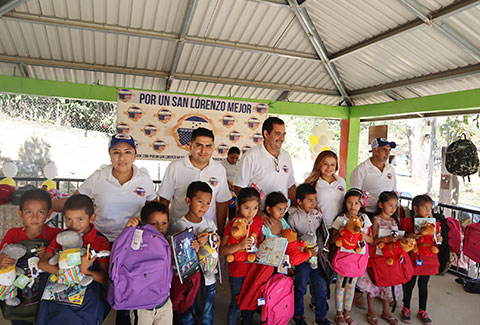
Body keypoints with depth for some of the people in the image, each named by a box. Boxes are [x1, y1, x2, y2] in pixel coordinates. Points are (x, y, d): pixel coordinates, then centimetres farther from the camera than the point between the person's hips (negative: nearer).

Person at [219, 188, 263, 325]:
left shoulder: (259, 221, -3)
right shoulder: (232, 224, -15)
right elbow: (222, 250, -18)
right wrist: (240, 245, -30)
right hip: (237, 271, -4)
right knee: (236, 303, 8)